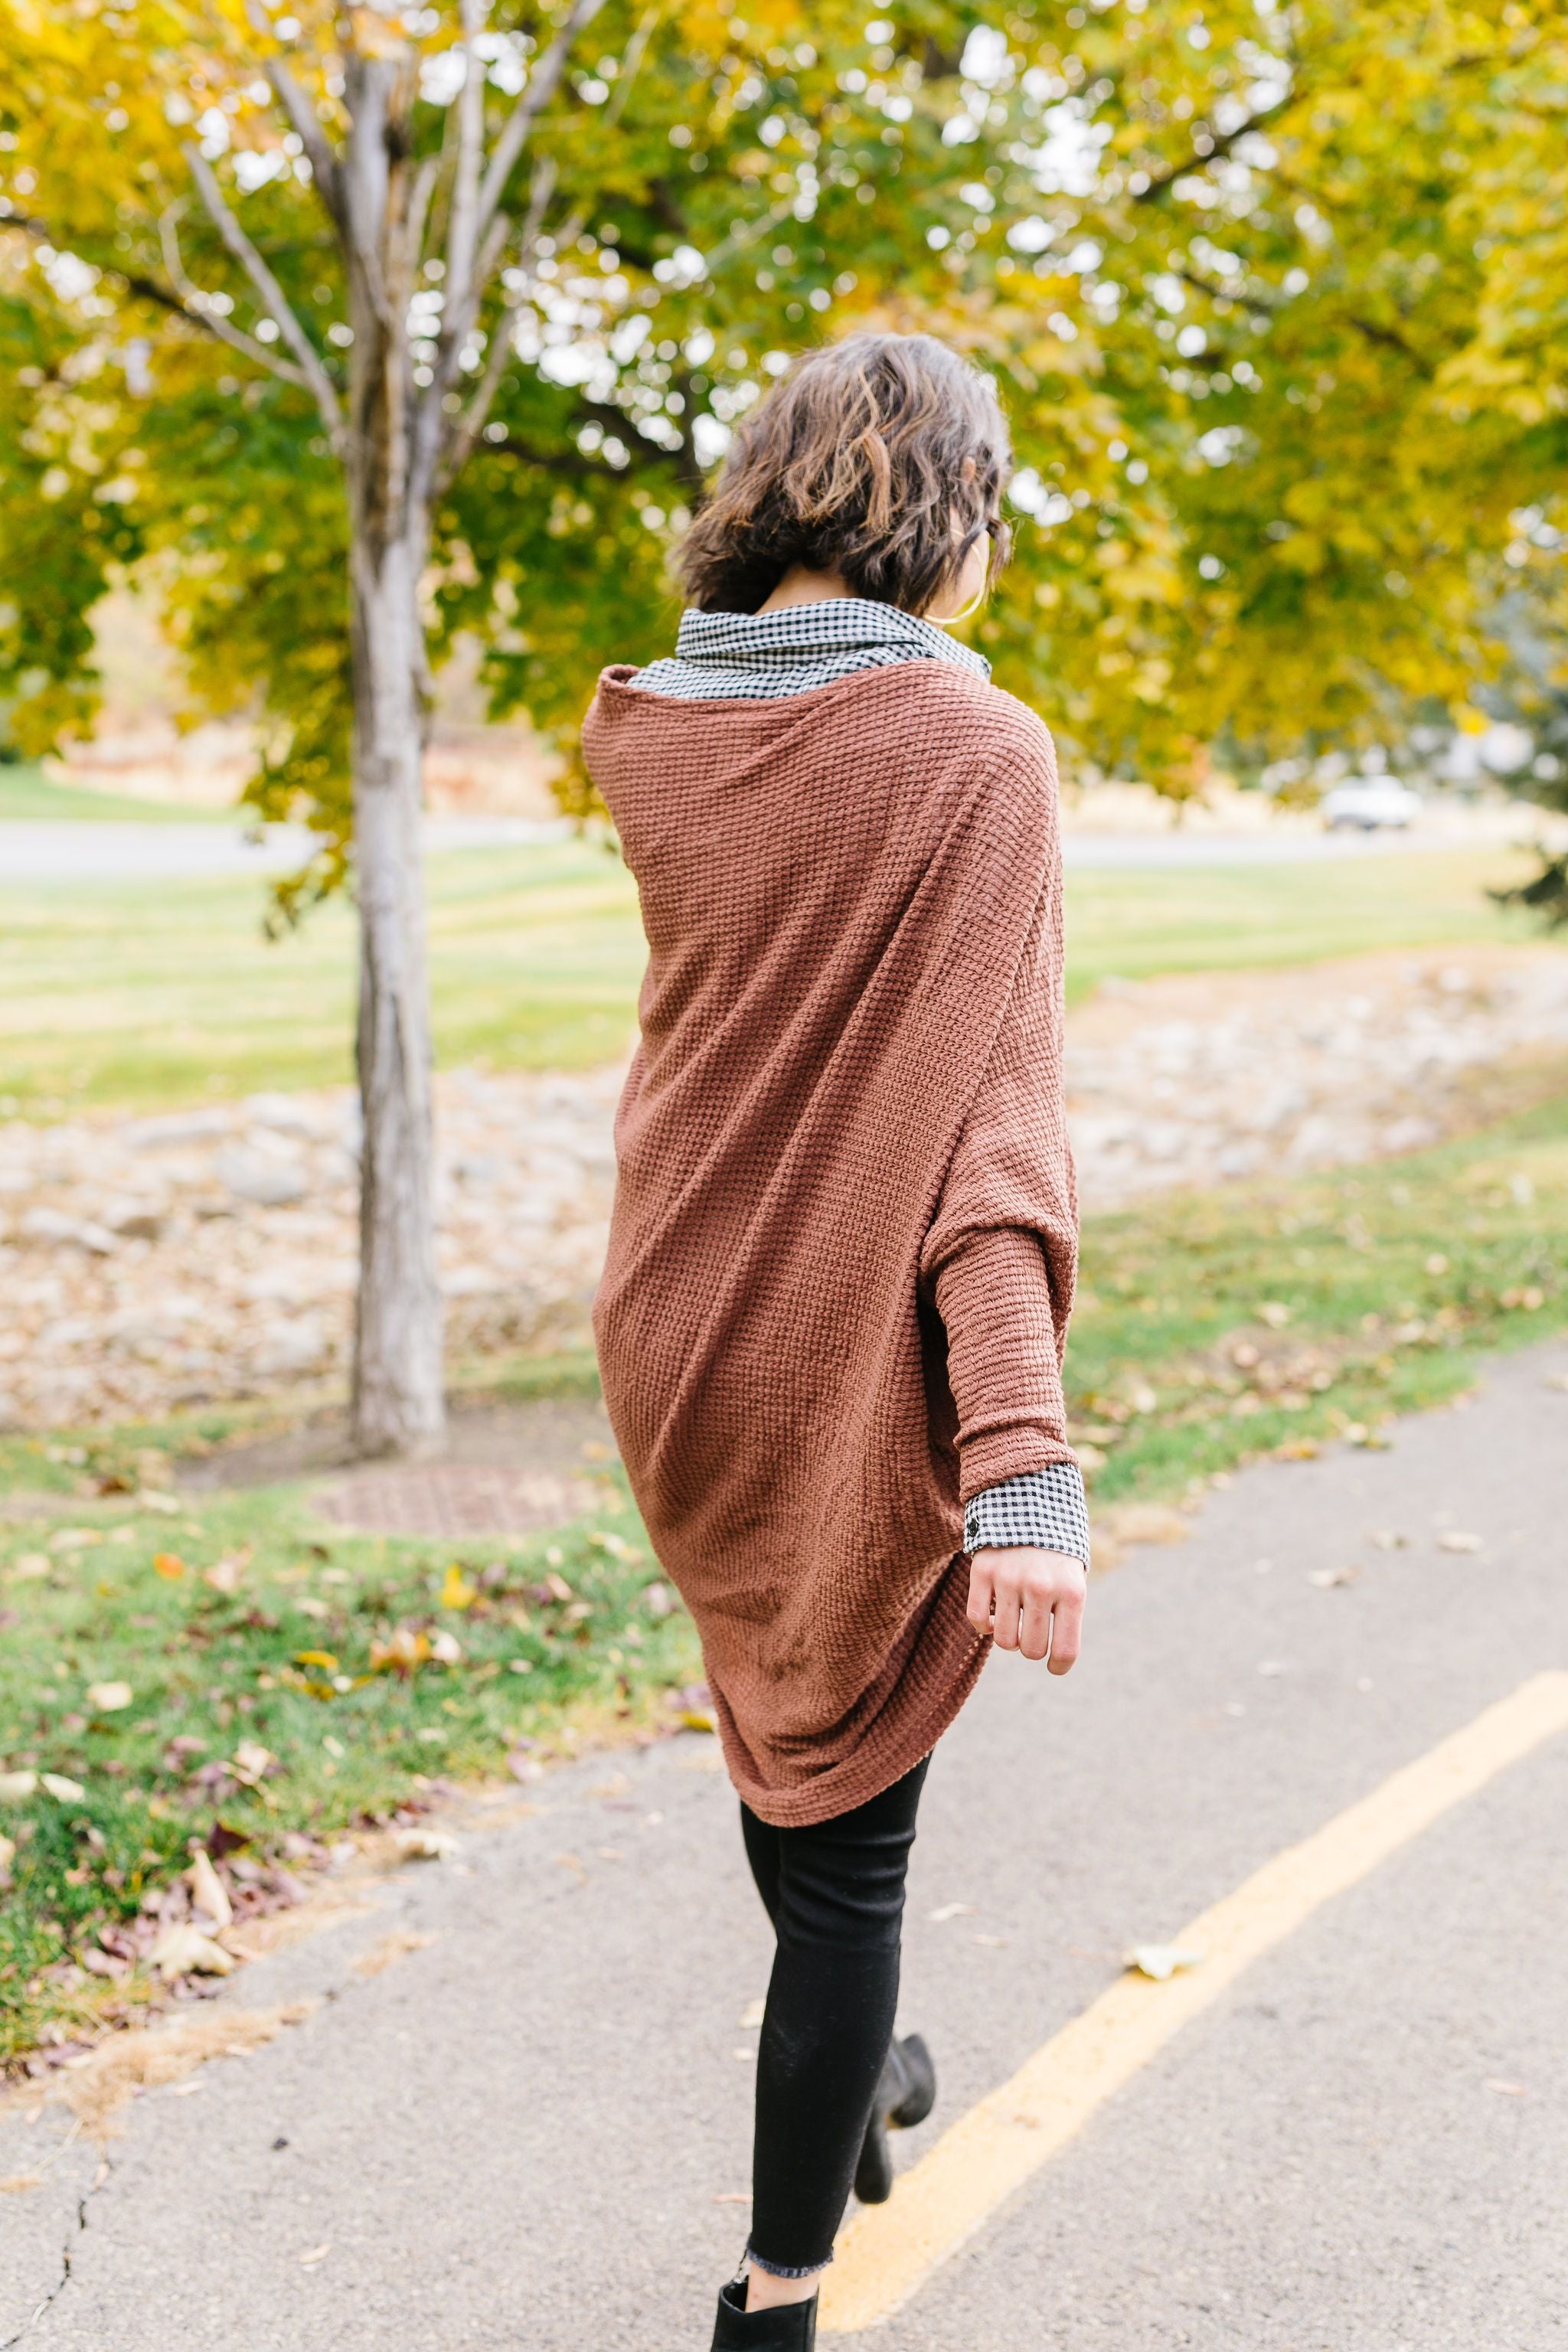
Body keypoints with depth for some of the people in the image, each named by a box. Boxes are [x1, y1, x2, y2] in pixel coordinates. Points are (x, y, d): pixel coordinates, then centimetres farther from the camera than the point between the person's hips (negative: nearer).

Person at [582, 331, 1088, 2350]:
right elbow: (988, 1130, -24)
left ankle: (848, 2072, 51)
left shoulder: (642, 738, 0)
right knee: (847, 1822, 9)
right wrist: (1023, 1466, -26)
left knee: (786, 1716, 29)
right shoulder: (973, 753, -16)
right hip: (859, 1373, -6)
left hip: (674, 1346, 6)